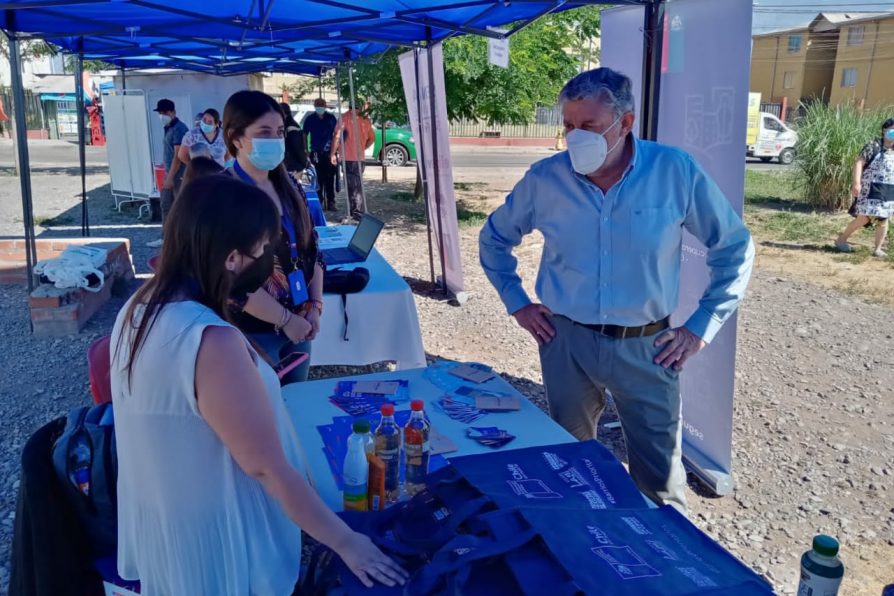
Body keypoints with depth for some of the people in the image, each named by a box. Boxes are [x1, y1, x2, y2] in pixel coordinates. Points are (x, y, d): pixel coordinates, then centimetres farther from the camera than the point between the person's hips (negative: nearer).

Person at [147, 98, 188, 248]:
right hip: (171, 173, 10)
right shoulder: (168, 128, 14)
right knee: (165, 204, 14)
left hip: (179, 174, -10)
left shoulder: (179, 129, -15)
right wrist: (167, 173, 16)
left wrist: (170, 176, -21)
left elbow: (178, 155, -20)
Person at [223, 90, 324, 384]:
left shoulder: (289, 187, 5)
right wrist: (286, 319, -16)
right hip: (252, 333, -6)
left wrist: (315, 306, -1)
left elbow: (311, 251, 11)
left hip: (299, 324, 7)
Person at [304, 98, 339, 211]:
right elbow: (305, 135, 10)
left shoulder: (331, 118, 5)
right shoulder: (310, 119, 5)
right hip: (316, 153, 0)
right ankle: (319, 201, 9)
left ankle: (330, 202, 4)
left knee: (330, 179, 0)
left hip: (329, 153, 0)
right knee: (318, 179, 2)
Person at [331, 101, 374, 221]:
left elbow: (337, 136, -13)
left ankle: (357, 214, -3)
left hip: (347, 157, -4)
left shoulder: (344, 118, -8)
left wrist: (333, 153, -6)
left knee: (351, 186, -1)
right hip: (360, 157, 4)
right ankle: (358, 212, 15)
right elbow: (372, 138, 13)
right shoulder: (365, 119, 5)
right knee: (357, 185, 14)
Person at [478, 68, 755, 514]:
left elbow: (735, 248, 1)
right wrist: (517, 304, 5)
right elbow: (495, 237, 11)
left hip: (646, 346, -1)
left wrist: (701, 328, -3)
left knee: (661, 477, 9)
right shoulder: (545, 178, -6)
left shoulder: (675, 172, -10)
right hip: (566, 342, 2)